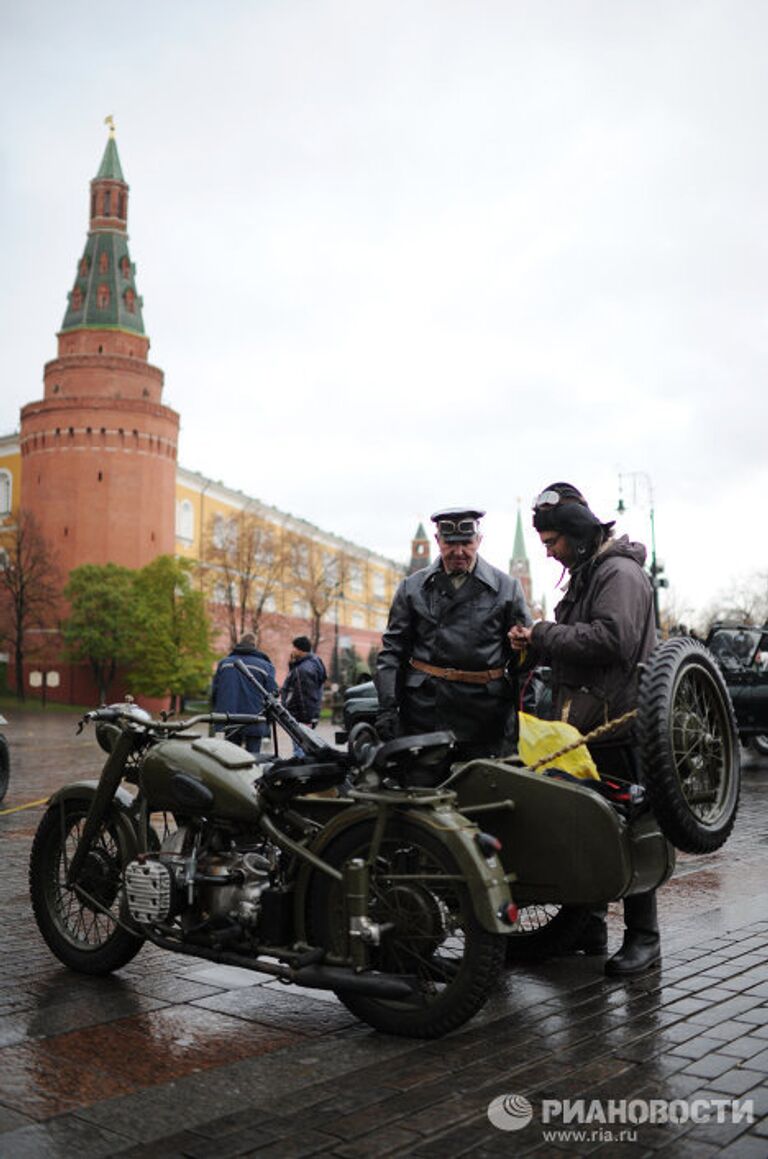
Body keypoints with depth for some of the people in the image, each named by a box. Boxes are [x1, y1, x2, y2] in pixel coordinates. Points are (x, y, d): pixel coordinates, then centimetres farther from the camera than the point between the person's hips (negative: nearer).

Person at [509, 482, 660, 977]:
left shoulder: (621, 573, -12)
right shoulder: (585, 574, 20)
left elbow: (612, 638, -27)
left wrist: (545, 636, -18)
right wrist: (537, 646, 3)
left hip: (618, 726, -10)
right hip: (583, 725, 10)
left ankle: (643, 936, 8)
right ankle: (589, 927, 23)